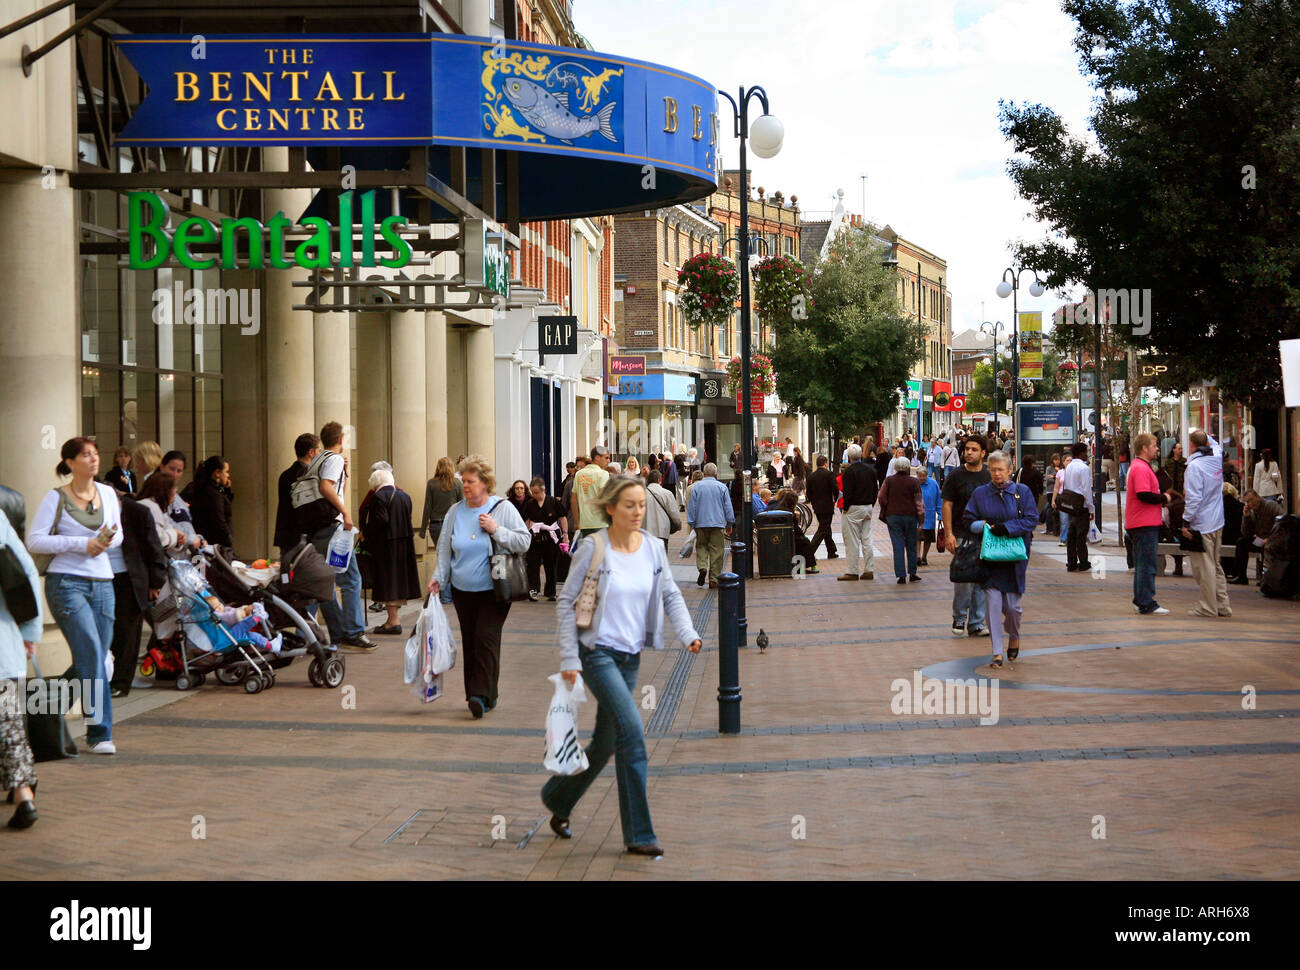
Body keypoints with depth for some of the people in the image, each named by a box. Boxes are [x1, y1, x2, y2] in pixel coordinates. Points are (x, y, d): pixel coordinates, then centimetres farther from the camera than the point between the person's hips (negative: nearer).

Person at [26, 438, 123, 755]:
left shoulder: (107, 493, 11)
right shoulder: (56, 498, -3)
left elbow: (118, 533, 21)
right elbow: (34, 541, -8)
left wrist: (109, 539, -3)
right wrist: (82, 543, -14)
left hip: (102, 582, 5)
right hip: (67, 582, -5)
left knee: (97, 658, 5)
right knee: (91, 653, -14)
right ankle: (100, 732, -11)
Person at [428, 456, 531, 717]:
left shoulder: (503, 508, -2)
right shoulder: (455, 512, 9)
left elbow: (524, 542, -4)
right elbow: (445, 550, 14)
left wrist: (496, 530, -14)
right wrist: (438, 577, 3)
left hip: (494, 590, -4)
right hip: (463, 590, 5)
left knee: (486, 638, -14)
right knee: (470, 642, 5)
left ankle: (481, 695, -17)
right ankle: (486, 696, 13)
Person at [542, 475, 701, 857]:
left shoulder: (653, 548, 3)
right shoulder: (592, 548, -11)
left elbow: (671, 596, 10)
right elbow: (566, 602, -6)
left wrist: (688, 634, -7)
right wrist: (569, 658, -9)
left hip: (631, 656, 6)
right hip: (598, 652, -6)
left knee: (605, 744, 13)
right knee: (632, 732, -18)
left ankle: (558, 800, 37)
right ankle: (639, 834, -12)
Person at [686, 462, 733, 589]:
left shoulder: (696, 487, 1)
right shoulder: (722, 487, 1)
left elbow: (691, 506, 2)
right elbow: (728, 507, 5)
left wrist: (691, 523, 9)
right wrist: (729, 524, 13)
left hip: (701, 523, 1)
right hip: (718, 523, 0)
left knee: (701, 546, 16)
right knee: (716, 551, 2)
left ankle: (702, 567, -10)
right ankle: (713, 580, 1)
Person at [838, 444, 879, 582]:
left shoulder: (849, 471, -14)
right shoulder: (870, 470, 8)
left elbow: (848, 492, -17)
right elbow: (876, 490, 11)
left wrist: (846, 507, -7)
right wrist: (871, 504, 16)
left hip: (853, 509, -7)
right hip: (868, 508, 7)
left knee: (853, 542, -3)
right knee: (866, 540, 11)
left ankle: (853, 572, -1)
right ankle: (869, 570, 10)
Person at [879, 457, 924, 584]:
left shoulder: (889, 480, -1)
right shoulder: (914, 482, -5)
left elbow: (881, 498, -1)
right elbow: (919, 502, -4)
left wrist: (884, 513, 12)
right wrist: (921, 518, 2)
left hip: (893, 516, 1)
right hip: (910, 516, -1)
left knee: (898, 546, 1)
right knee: (911, 546, 11)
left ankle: (901, 575, -5)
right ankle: (912, 574, 15)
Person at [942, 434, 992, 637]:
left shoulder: (990, 477, 8)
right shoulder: (955, 476, -1)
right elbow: (947, 505, -3)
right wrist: (949, 534, -11)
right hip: (962, 536, -3)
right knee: (963, 579, -8)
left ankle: (976, 623, 13)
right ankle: (959, 619, 10)